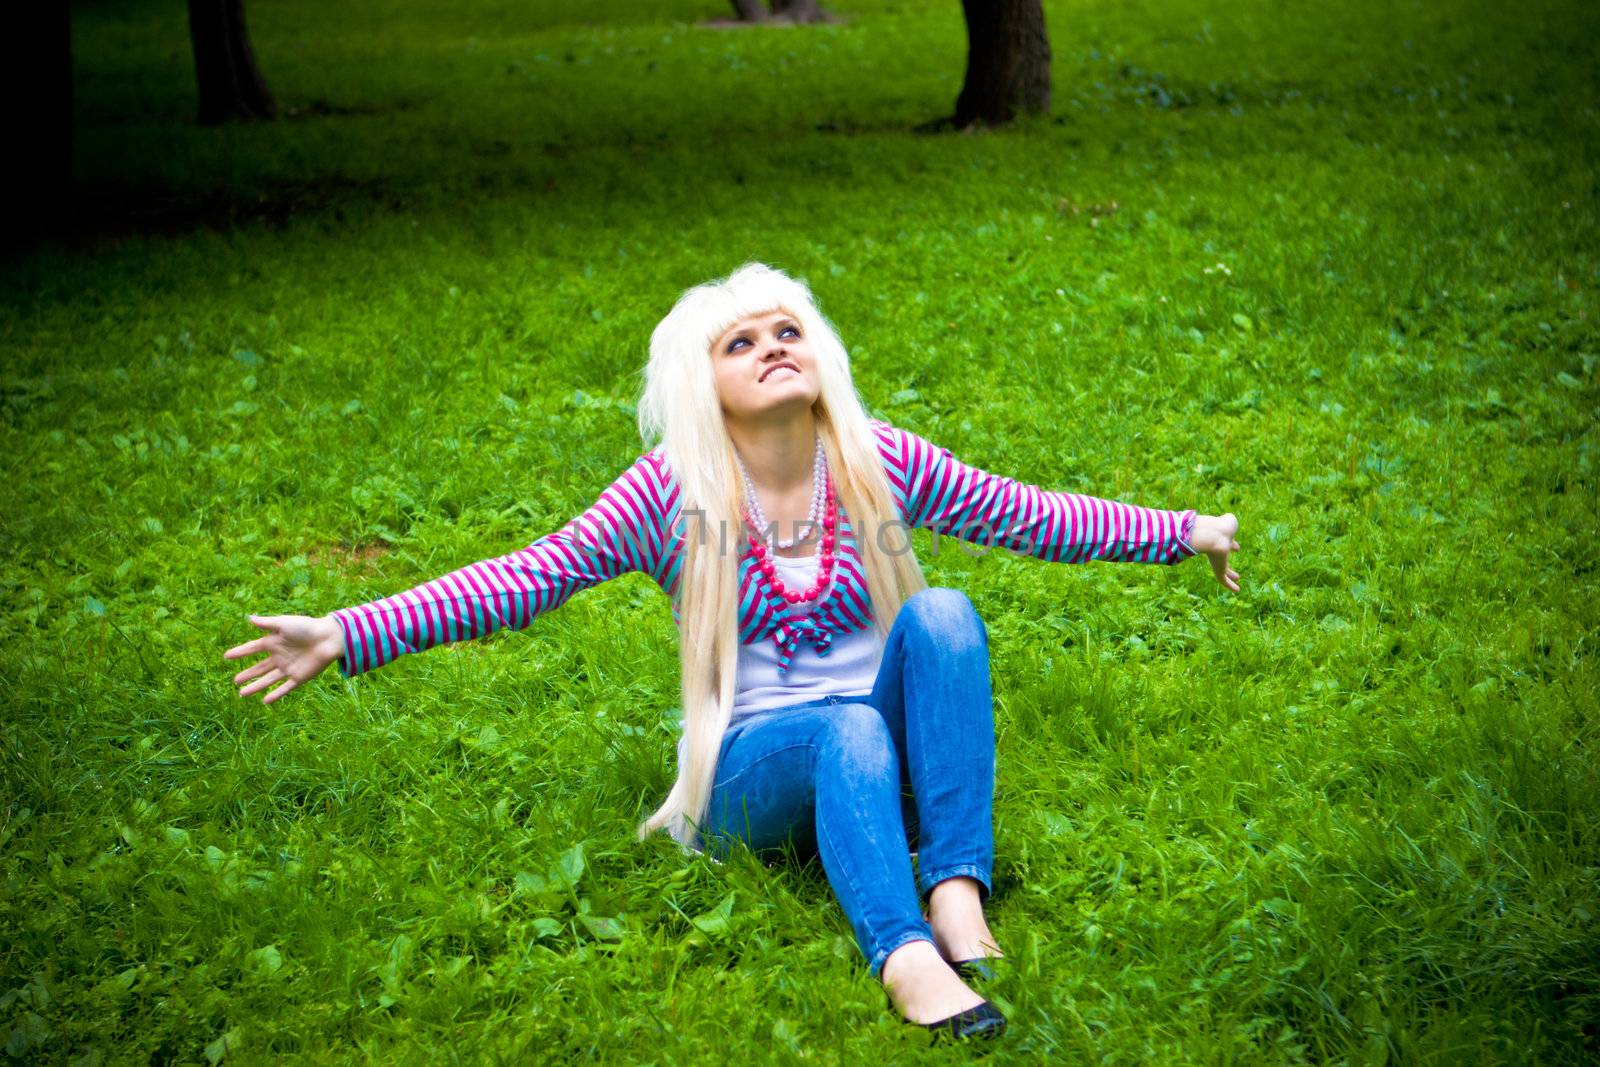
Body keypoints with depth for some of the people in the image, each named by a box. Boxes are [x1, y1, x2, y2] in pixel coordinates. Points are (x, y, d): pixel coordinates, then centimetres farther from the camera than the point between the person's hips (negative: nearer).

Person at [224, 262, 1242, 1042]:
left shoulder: (882, 460, 2)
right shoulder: (672, 489, -5)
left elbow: (1030, 515, 12)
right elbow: (527, 578, -7)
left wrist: (1184, 532, 15)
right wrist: (347, 635, -15)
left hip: (883, 759, 3)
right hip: (752, 773, -2)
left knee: (941, 612, -26)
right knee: (847, 731, -36)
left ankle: (958, 889, -34)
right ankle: (907, 960, -59)